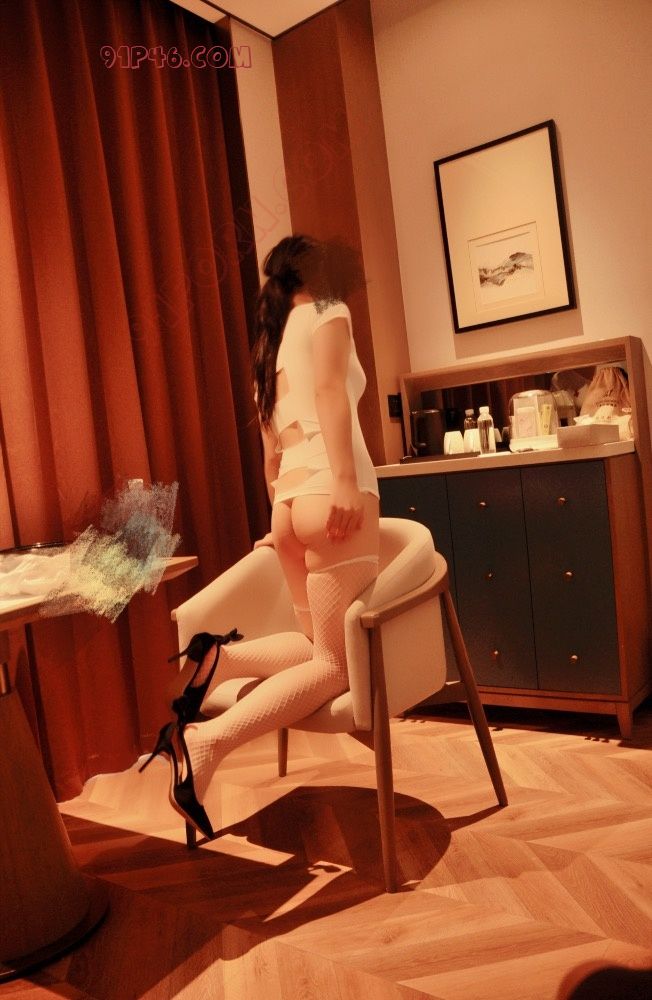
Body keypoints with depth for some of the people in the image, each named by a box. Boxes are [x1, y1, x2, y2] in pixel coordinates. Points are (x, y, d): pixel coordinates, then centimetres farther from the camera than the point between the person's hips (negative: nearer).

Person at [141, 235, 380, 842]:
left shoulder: (270, 343, 25)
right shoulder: (326, 312, 5)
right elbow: (329, 388, -15)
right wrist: (346, 480, -25)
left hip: (292, 501, 8)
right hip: (331, 492, -8)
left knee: (315, 645, 18)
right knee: (334, 664, -5)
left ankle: (219, 656, -5)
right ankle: (208, 742, -20)